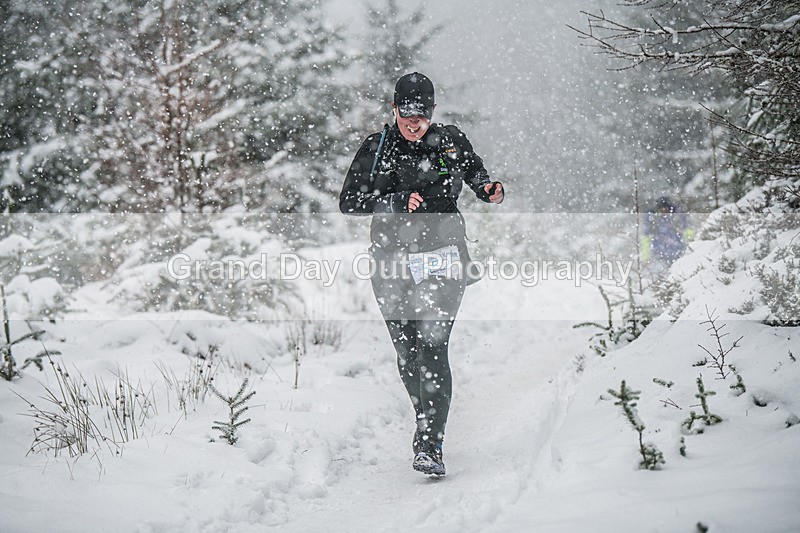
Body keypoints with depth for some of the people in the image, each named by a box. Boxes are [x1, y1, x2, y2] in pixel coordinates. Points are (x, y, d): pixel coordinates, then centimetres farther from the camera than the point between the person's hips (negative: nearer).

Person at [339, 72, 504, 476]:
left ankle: (430, 446, -17)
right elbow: (349, 203, -2)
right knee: (407, 352, 6)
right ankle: (428, 420, 31)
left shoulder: (451, 142, 5)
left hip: (442, 256, -2)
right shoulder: (376, 149, 3)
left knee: (432, 346, -15)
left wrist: (489, 190, -2)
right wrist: (397, 202, -17)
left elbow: (475, 172, 21)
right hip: (393, 260, 2)